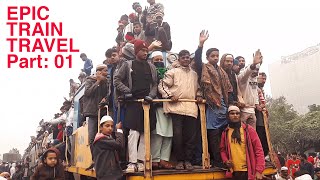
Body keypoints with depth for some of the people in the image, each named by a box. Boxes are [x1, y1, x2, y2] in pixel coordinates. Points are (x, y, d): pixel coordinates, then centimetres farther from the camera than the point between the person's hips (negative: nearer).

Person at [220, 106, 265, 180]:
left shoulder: (248, 129, -2)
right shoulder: (225, 133, 7)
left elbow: (258, 150, -4)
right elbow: (223, 149, 18)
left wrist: (259, 170, -9)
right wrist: (226, 160, -2)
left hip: (249, 171, -3)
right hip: (235, 172, 3)